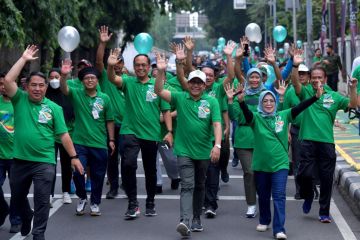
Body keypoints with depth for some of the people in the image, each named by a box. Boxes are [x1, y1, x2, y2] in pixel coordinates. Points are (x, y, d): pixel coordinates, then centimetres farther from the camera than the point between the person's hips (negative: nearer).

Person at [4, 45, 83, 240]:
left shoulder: (54, 108, 0)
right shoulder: (20, 100, 0)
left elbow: (63, 135, 0)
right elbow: (8, 80, -15)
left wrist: (74, 157, -5)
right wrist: (24, 59, -13)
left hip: (44, 162, -2)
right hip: (20, 160, 2)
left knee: (42, 200, -3)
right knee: (17, 197, 19)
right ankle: (26, 218, 47)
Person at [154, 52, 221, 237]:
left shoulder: (211, 102, -3)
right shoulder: (180, 98, -2)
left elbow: (217, 124, -11)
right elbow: (159, 91, -13)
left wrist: (217, 145, -25)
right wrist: (161, 72, -27)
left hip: (204, 152, 2)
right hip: (184, 150, -2)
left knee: (199, 186, 15)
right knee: (187, 185, -12)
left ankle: (196, 219, 29)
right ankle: (184, 220, -23)